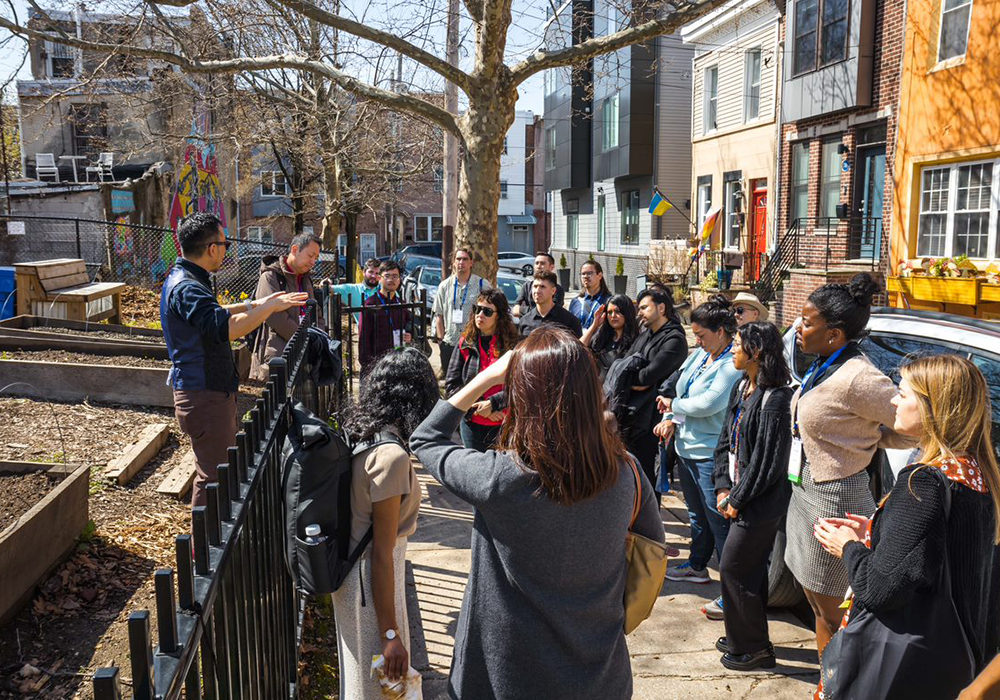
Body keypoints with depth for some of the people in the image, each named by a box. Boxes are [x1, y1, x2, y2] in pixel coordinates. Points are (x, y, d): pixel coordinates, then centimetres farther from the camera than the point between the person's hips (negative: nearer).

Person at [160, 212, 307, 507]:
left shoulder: (185, 280, 12)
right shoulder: (186, 287, -22)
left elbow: (212, 315, 29)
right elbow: (225, 328, -36)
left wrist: (253, 305, 23)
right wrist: (270, 307, -25)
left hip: (214, 393, 11)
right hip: (204, 397, -11)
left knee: (226, 467, 22)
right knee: (214, 475, -3)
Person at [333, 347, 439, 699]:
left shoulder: (359, 433, -4)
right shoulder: (392, 456, -28)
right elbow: (382, 554, -24)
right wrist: (391, 634, -17)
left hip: (349, 564, 8)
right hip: (371, 578, -8)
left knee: (360, 669, 28)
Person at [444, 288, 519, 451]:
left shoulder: (512, 344, -4)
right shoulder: (465, 343, 1)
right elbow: (451, 385, -1)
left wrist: (492, 404, -20)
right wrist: (477, 407, -11)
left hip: (504, 424, -2)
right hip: (472, 423, 2)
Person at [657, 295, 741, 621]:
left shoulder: (734, 365, -18)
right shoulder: (699, 356, 10)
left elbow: (708, 404, -25)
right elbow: (675, 387, 14)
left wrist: (673, 405, -8)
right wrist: (670, 419, -3)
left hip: (711, 454, -9)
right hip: (686, 447, 9)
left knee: (719, 520, -4)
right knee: (696, 513, 22)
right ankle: (697, 566, 39)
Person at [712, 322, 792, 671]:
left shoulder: (775, 398, -21)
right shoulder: (741, 388, 7)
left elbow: (768, 462, -21)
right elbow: (726, 440, 11)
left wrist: (737, 500, -13)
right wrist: (723, 487, 1)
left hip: (761, 504, -8)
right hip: (739, 497, 8)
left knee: (734, 570, 0)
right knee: (750, 570, 19)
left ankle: (753, 649, 17)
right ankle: (743, 638, 33)